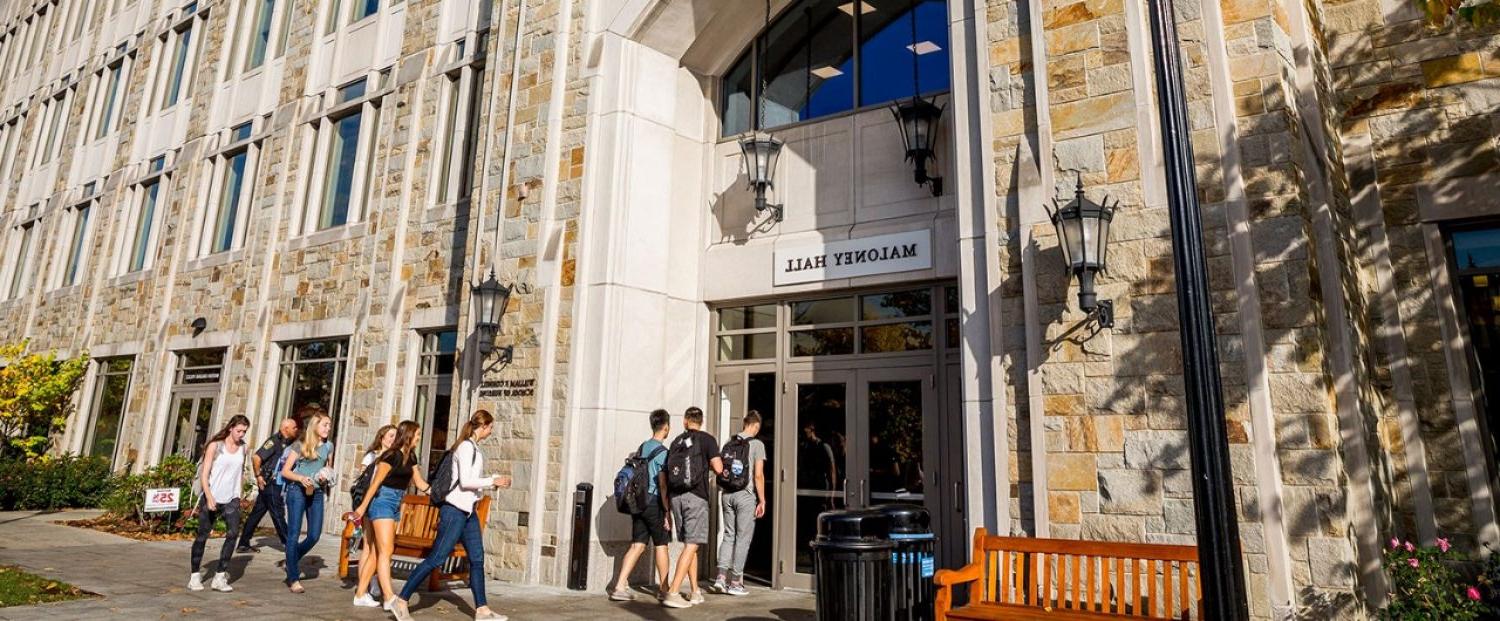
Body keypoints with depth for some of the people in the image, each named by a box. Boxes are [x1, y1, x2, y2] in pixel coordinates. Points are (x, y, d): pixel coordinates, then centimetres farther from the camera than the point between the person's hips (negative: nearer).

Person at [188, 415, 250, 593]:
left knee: (233, 533, -12)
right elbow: (204, 474, -8)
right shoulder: (215, 446, -5)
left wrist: (238, 491, 11)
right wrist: (209, 497, -18)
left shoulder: (243, 448, 7)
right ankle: (195, 576, 21)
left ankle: (220, 577, -8)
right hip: (212, 498, -3)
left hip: (231, 499, 3)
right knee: (203, 535, 6)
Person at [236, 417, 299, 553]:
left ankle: (243, 544, 19)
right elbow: (256, 457, -22)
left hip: (275, 484, 9)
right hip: (270, 484, -9)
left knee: (257, 513, 12)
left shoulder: (286, 443, 12)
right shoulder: (274, 441, -14)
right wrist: (258, 476, -16)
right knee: (278, 514, -2)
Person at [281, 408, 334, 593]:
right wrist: (301, 478, -20)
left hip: (316, 493, 4)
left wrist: (325, 476, 2)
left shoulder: (328, 446, 9)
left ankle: (292, 562, 28)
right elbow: (285, 471, -3)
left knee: (314, 535, 1)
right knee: (294, 534, -2)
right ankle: (293, 578, 6)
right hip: (297, 490, -4)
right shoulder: (301, 445, -3)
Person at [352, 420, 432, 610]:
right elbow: (376, 482, -12)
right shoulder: (392, 455, -12)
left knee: (378, 550, 11)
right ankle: (389, 598, -17)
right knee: (386, 550, -12)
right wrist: (363, 506, -11)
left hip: (396, 504, 8)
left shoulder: (411, 456, 11)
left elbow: (420, 483, 16)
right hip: (383, 501, -8)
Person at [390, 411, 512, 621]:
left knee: (477, 559, 7)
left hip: (468, 510, 10)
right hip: (455, 509, -9)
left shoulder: (474, 448, 14)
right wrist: (493, 481, -13)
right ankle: (401, 601, 8)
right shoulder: (466, 446, -14)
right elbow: (465, 481, -20)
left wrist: (496, 480, 14)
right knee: (436, 558, -4)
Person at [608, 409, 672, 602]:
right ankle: (663, 590, 15)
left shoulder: (641, 447, 12)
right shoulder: (662, 451, -12)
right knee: (661, 545, 6)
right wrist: (667, 512, -12)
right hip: (654, 503, -7)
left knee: (637, 545, 7)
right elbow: (663, 484, -15)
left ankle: (620, 586, 0)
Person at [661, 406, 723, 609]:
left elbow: (667, 473, 16)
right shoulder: (707, 439, 0)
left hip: (675, 495, 6)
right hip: (695, 496, -6)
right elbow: (718, 469, -8)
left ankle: (695, 592, 18)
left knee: (690, 544, 14)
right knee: (692, 545, -4)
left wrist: (667, 502, 21)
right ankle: (673, 593, -11)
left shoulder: (676, 441, 15)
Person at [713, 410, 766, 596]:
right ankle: (735, 582, 8)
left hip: (727, 495, 5)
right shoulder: (757, 444, -7)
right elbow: (758, 475, -11)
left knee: (728, 535, 13)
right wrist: (762, 500, -4)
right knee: (743, 538, 3)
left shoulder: (729, 444, 9)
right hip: (746, 496, -5)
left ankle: (721, 577, 6)